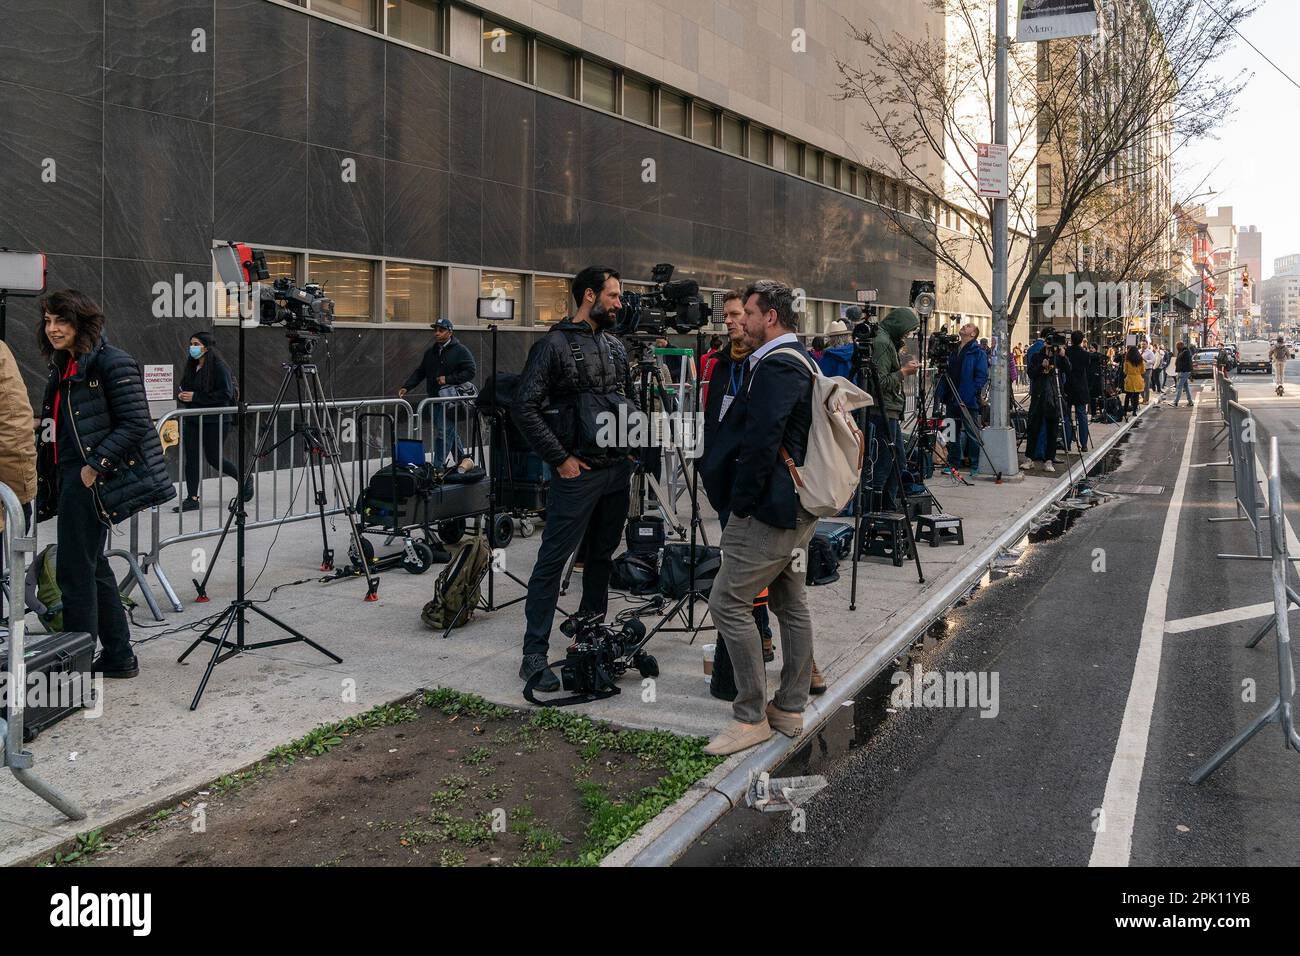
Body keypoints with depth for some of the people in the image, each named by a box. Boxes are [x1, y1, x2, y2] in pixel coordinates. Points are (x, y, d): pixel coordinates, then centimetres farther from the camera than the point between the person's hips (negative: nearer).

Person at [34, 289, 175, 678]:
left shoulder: (112, 363, -10)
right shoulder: (62, 367, 16)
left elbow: (136, 423, -16)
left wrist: (95, 465, -19)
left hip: (90, 480, -9)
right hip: (70, 478, 9)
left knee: (75, 570, -6)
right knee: (93, 566, 12)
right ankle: (118, 656, 21)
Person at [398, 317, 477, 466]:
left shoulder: (460, 351, -3)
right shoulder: (430, 352, 16)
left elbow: (471, 372, -10)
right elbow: (419, 372, 18)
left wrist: (448, 379, -15)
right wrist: (406, 387, 4)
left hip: (451, 399, -7)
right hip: (435, 399, 7)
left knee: (444, 432, -12)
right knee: (452, 433, 13)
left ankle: (437, 466, -12)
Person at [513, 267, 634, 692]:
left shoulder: (616, 347, 14)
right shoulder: (554, 345, -8)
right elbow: (525, 407, -13)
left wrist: (631, 447, 11)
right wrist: (560, 459, -13)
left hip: (618, 470, 8)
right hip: (577, 473, -7)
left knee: (602, 556, 15)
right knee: (552, 561, -6)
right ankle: (534, 654, -2)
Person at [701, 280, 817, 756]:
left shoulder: (774, 365, -18)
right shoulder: (803, 361, 16)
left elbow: (761, 442, -25)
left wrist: (741, 503, -15)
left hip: (772, 507, -11)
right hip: (802, 505, 11)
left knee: (727, 602, -5)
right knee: (790, 604, 16)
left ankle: (752, 716, 2)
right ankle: (790, 708, 26)